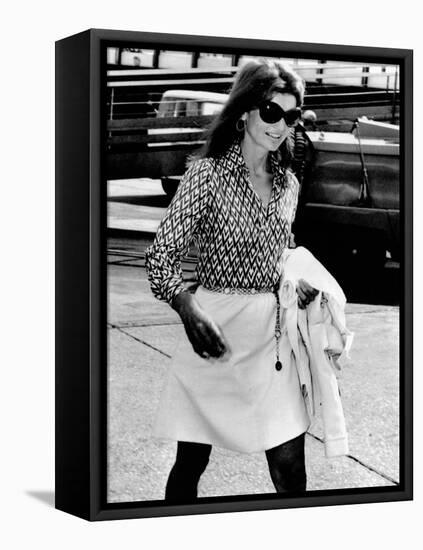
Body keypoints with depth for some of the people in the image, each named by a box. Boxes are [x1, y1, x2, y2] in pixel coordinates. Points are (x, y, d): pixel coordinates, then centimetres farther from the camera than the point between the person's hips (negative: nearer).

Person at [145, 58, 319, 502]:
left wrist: (297, 283, 1)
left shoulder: (287, 183, 9)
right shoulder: (207, 174, -9)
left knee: (289, 466, 2)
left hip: (270, 335, 4)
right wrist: (189, 310, -27)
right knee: (191, 462, 5)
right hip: (216, 331, -4)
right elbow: (160, 256, -10)